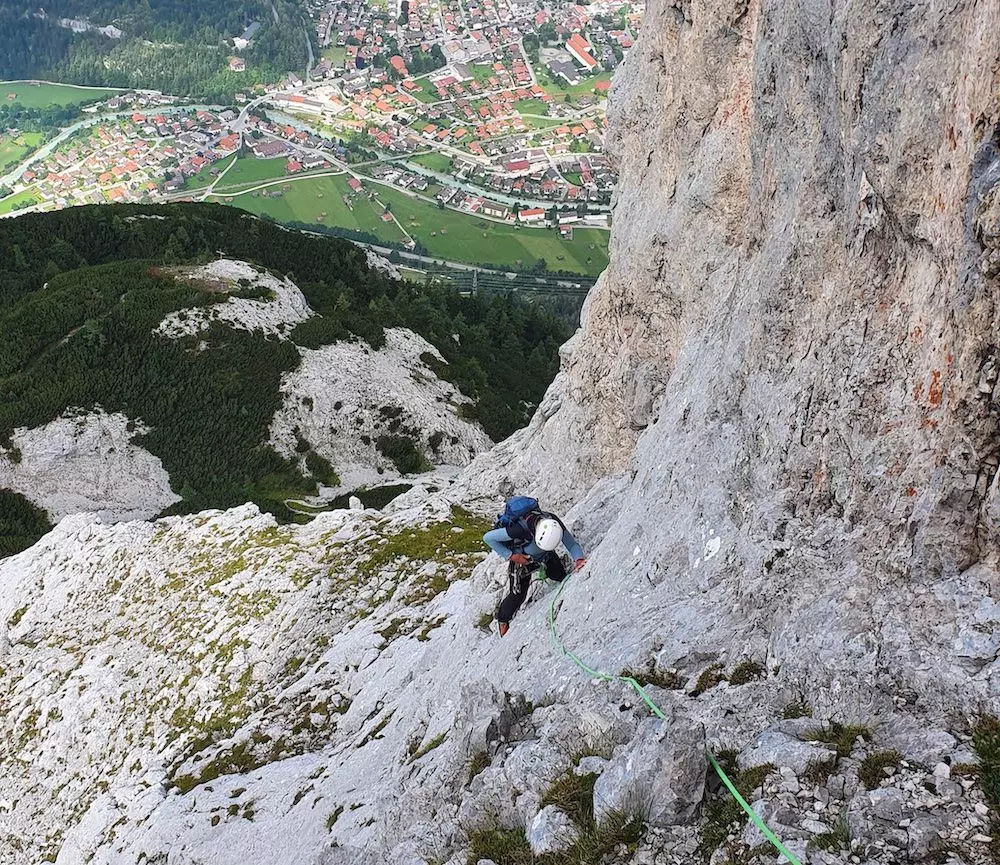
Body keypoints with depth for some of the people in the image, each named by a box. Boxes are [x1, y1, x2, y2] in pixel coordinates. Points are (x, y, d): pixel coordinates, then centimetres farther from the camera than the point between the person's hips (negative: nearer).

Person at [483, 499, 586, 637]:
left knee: (562, 576, 8)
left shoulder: (556, 524, -34)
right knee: (517, 596, -1)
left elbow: (572, 544, -21)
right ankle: (503, 620, 26)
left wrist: (579, 559, -43)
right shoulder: (521, 529, -45)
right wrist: (510, 556, -30)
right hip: (521, 558, -4)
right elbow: (488, 538, -35)